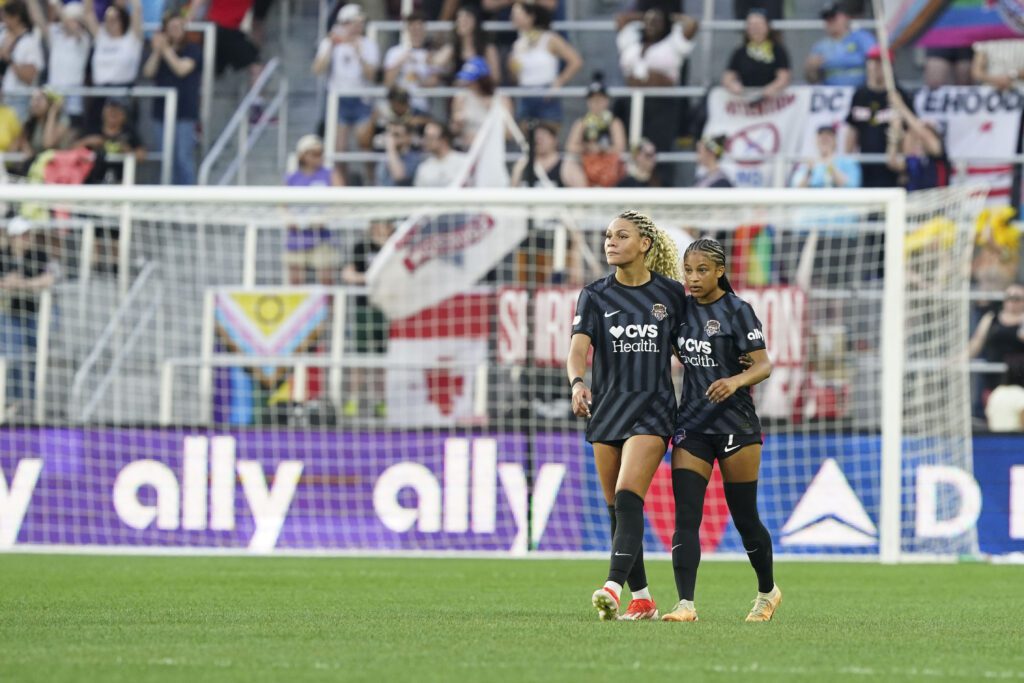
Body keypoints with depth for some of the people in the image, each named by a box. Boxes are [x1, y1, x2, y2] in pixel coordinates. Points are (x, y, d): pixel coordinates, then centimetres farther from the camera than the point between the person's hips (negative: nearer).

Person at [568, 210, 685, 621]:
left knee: (628, 498, -19)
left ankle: (613, 587, -29)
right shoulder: (595, 296, 3)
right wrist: (577, 382, -31)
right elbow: (578, 348, -12)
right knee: (616, 508, 5)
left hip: (654, 408, -3)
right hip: (607, 409, 3)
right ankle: (641, 599, 14)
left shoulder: (671, 292, 1)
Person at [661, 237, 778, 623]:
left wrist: (736, 380, -32)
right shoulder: (682, 308, 7)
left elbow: (763, 365, -13)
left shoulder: (737, 310, -9)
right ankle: (685, 605, -14)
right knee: (685, 518, -9)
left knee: (744, 518, 6)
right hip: (692, 425, 5)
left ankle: (767, 592, 29)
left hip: (735, 425, -5)